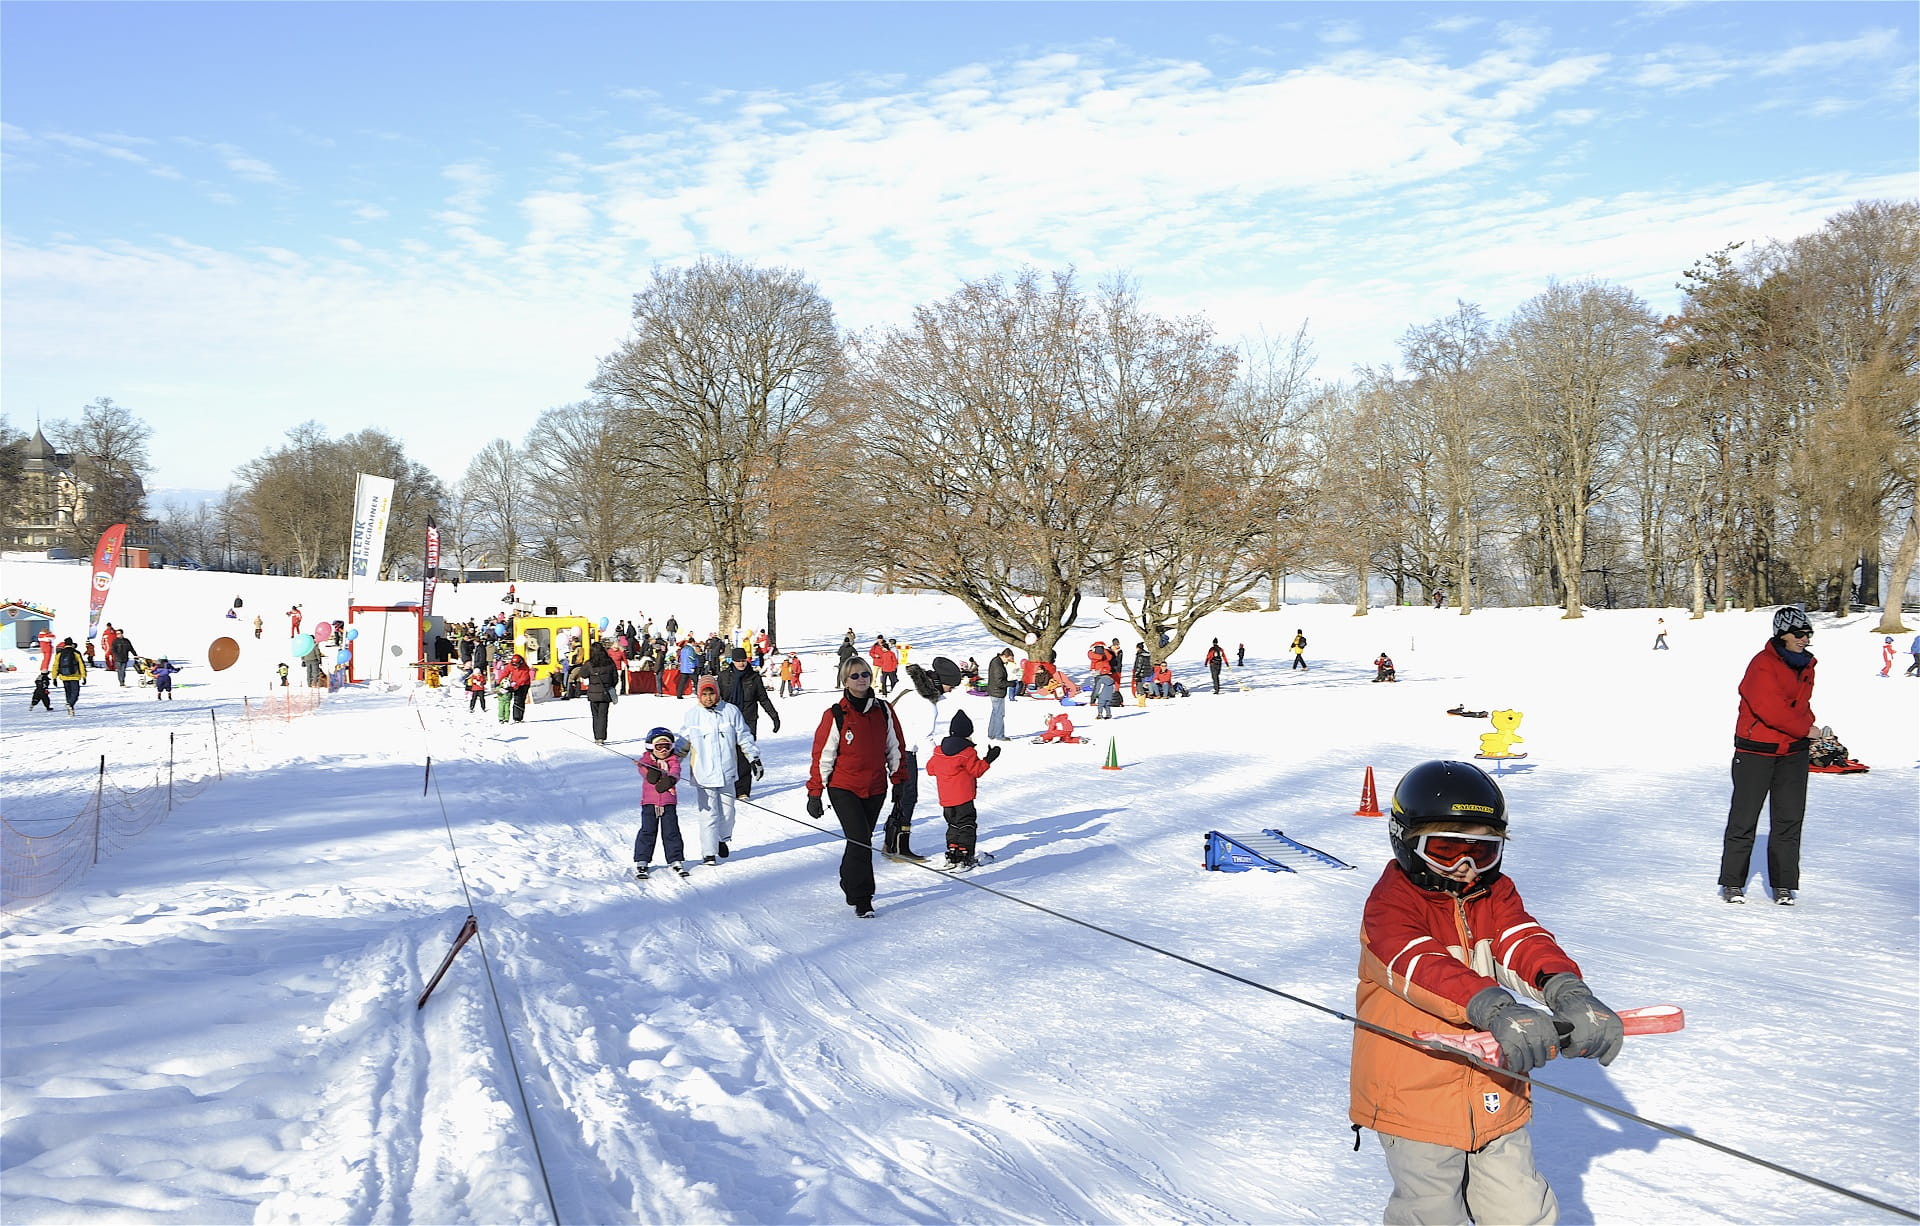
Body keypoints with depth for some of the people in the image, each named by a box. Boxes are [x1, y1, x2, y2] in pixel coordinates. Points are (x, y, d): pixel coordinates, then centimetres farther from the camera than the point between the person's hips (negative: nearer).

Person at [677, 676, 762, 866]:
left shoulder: (730, 711, 0)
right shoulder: (691, 716, 2)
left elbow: (744, 737, 7)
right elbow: (683, 744, 11)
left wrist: (754, 758, 6)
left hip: (727, 772, 1)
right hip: (703, 775, -1)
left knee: (727, 810, 10)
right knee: (708, 813, -5)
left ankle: (722, 839, 36)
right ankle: (709, 853, 2)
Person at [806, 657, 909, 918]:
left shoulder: (884, 711, 2)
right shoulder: (835, 716, -9)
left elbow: (896, 747, 12)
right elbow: (822, 755, -6)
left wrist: (900, 782, 13)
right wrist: (814, 793, -5)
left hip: (876, 789, 4)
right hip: (843, 788, -4)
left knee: (861, 840, 14)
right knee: (860, 840, -13)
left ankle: (850, 884, 35)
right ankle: (861, 899, -4)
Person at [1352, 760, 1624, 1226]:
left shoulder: (1495, 894, 4)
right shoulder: (1391, 902, -15)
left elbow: (1525, 943, -15)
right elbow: (1421, 967, -33)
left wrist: (1566, 990, -37)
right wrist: (1493, 1009, -49)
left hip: (1492, 1096, 5)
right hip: (1414, 1099, -5)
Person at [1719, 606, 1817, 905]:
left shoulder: (1806, 665, 10)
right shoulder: (1763, 665, -15)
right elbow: (1770, 709, -22)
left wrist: (1807, 726, 1)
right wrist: (1805, 729, -13)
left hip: (1793, 751, 7)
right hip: (1756, 749, -6)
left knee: (1789, 818, 5)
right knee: (1744, 817, -1)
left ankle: (1784, 884, 13)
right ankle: (1732, 883, 8)